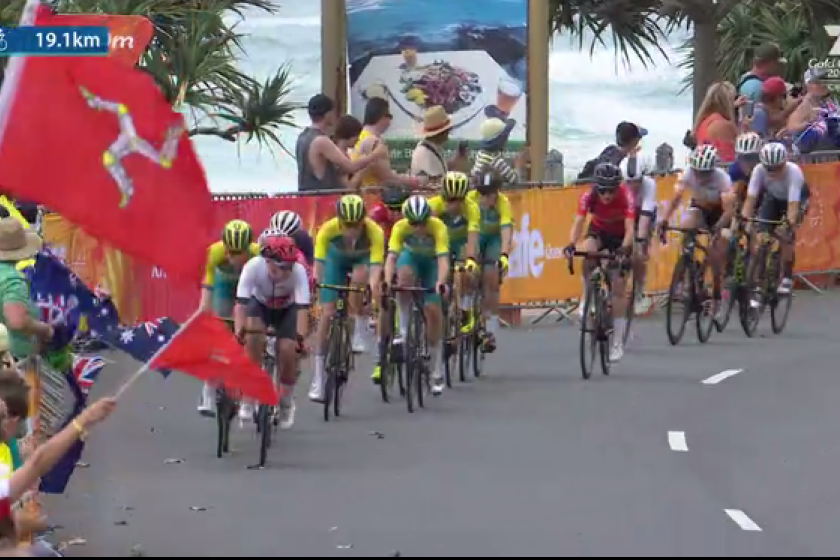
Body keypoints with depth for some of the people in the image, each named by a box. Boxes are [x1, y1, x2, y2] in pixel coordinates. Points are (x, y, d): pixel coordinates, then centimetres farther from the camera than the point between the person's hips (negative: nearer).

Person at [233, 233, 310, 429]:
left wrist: (300, 338, -51)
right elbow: (241, 302, -39)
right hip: (260, 304, 0)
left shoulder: (298, 271, -35)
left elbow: (302, 307, -40)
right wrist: (238, 333, -51)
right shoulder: (253, 266, -35)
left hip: (287, 309, 0)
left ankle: (287, 401, 10)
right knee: (253, 334, -30)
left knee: (288, 350, -19)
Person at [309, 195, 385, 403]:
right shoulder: (328, 229, -34)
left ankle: (359, 331, -15)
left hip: (362, 259, -1)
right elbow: (318, 263, -36)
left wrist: (373, 287, -61)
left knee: (359, 278, -37)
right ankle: (318, 379, -6)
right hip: (336, 259, 1)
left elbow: (375, 267, -43)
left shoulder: (374, 231, -36)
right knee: (327, 314, -10)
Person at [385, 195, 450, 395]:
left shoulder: (438, 227, -35)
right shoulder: (400, 227, -31)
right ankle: (404, 329, -17)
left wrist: (441, 283, -61)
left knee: (433, 309, -12)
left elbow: (443, 259, -44)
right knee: (404, 276, -35)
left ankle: (436, 368, 3)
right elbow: (391, 257, -38)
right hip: (411, 256, 1)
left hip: (432, 261, -1)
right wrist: (387, 281, -55)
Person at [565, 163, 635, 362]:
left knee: (618, 286, -7)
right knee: (588, 252, -35)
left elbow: (630, 228, -39)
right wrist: (571, 244, -53)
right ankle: (587, 299, -14)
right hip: (598, 231, 2)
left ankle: (618, 343, -2)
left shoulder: (626, 197, -33)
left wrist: (625, 248, -58)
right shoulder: (588, 196, -28)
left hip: (620, 236, -2)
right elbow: (578, 222, -35)